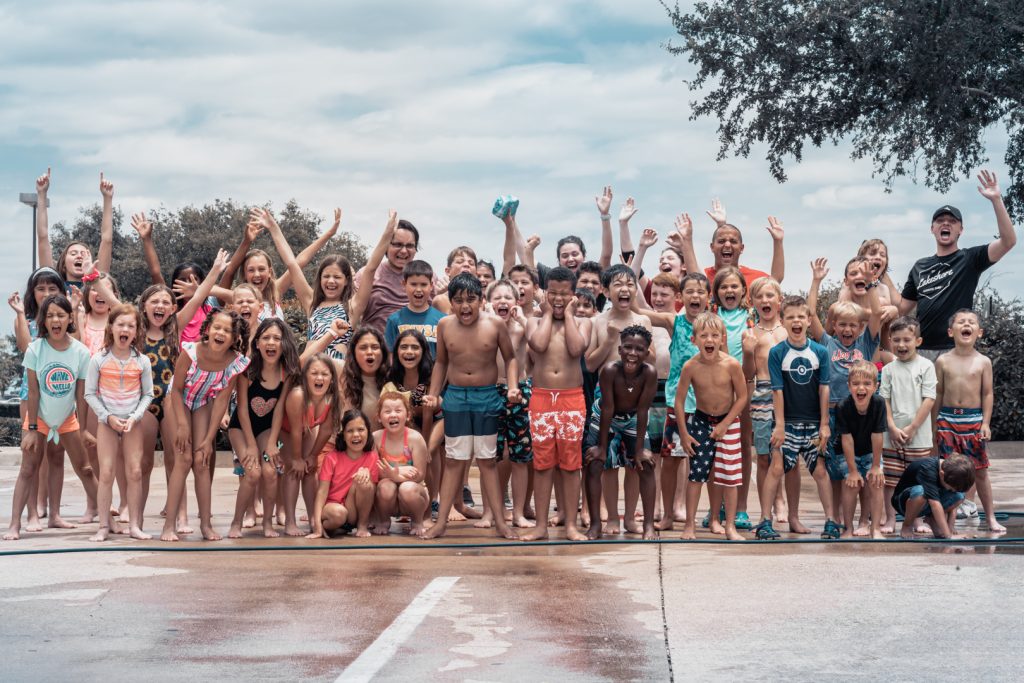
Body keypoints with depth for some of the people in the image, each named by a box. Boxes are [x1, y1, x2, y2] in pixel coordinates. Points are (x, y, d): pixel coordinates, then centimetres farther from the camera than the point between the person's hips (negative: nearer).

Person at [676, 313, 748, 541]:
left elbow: (742, 397, -10)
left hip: (728, 421, 0)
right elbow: (679, 400, -8)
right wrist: (684, 433, -7)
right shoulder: (691, 367, -19)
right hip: (700, 420, 0)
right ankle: (690, 524, 7)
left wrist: (724, 424, -13)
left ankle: (729, 526, 8)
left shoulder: (732, 365, -21)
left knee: (729, 474, -1)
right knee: (697, 473, -2)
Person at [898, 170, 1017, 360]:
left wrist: (996, 200, -16)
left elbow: (1008, 241, -10)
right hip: (921, 350, 4)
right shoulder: (920, 266, 18)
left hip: (956, 350, -4)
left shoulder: (970, 259, 5)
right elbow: (903, 306, 19)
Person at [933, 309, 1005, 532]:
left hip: (974, 418, 0)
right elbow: (938, 393, 6)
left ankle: (990, 517, 13)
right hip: (947, 419, 0)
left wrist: (986, 423, -5)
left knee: (980, 470, 5)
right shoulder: (943, 361, 1)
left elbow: (988, 394, 1)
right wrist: (934, 424, 6)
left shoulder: (983, 362, 0)